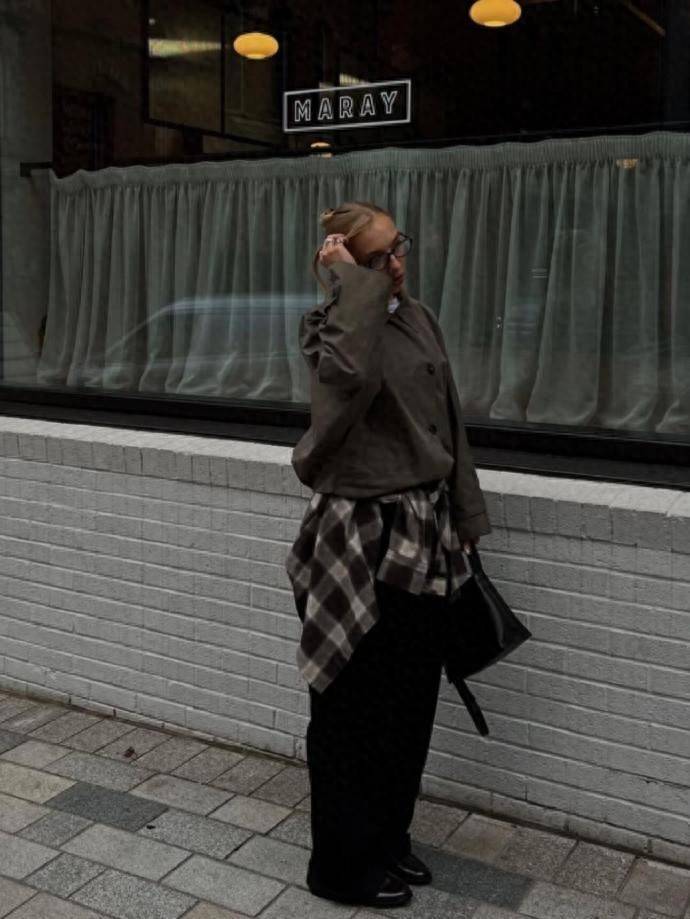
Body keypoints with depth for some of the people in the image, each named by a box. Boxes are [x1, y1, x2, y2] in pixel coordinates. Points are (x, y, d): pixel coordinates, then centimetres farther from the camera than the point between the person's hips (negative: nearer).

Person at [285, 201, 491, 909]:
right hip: (360, 543, -7)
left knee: (411, 705, 18)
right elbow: (351, 377, -37)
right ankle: (343, 865, 28)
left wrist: (463, 522, 16)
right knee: (354, 712, 8)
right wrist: (354, 283, -25)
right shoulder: (329, 321, -11)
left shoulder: (419, 317, 9)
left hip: (424, 543, 7)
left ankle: (388, 837, 39)